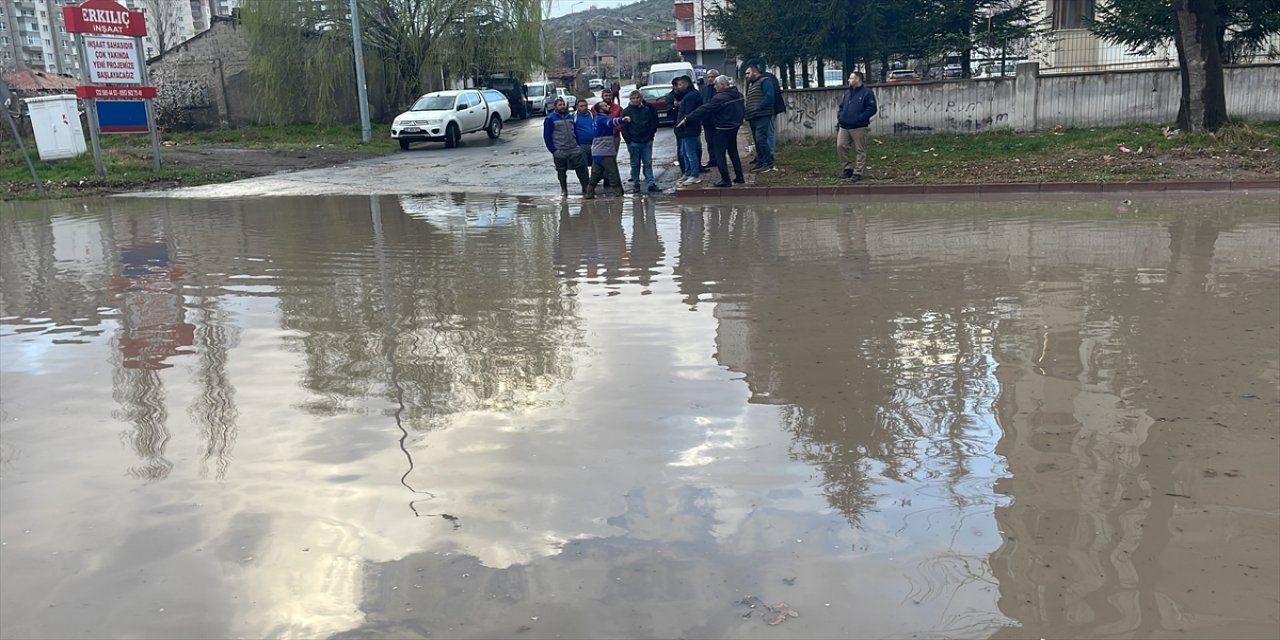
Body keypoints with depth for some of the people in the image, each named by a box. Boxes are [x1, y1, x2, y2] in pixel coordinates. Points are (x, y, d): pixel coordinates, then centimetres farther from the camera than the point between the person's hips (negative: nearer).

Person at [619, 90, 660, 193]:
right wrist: (629, 141, -7)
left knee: (648, 163, 1)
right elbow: (623, 128, -2)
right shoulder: (626, 111, -1)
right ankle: (636, 184, 9)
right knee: (635, 164, 4)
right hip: (634, 143, -1)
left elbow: (654, 122, 11)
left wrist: (651, 136, 3)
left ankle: (651, 183, -1)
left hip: (647, 142, 1)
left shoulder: (647, 109, 5)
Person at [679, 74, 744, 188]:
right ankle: (739, 177, 20)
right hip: (735, 126, 8)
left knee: (720, 154, -1)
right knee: (733, 152, 19)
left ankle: (725, 180, -3)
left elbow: (704, 110, -18)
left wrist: (687, 118, -14)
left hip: (723, 128, -8)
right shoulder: (738, 95, 5)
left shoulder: (720, 98, -19)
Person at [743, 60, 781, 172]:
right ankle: (760, 161, 18)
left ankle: (768, 163, -11)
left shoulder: (764, 81, -7)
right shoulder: (751, 84, 22)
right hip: (753, 117, 10)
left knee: (761, 138, -14)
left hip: (762, 116, -10)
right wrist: (745, 108, 6)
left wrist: (758, 108, -18)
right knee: (757, 139, 11)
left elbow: (770, 96, -19)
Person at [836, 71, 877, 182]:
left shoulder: (866, 92, -6)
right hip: (844, 127, 6)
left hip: (858, 127, -6)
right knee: (840, 146, 1)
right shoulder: (847, 92, 15)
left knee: (860, 150, -1)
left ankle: (858, 172, 5)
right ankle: (847, 169, 15)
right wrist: (839, 116, 4)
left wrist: (859, 118, -19)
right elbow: (841, 106, 23)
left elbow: (872, 109, -12)